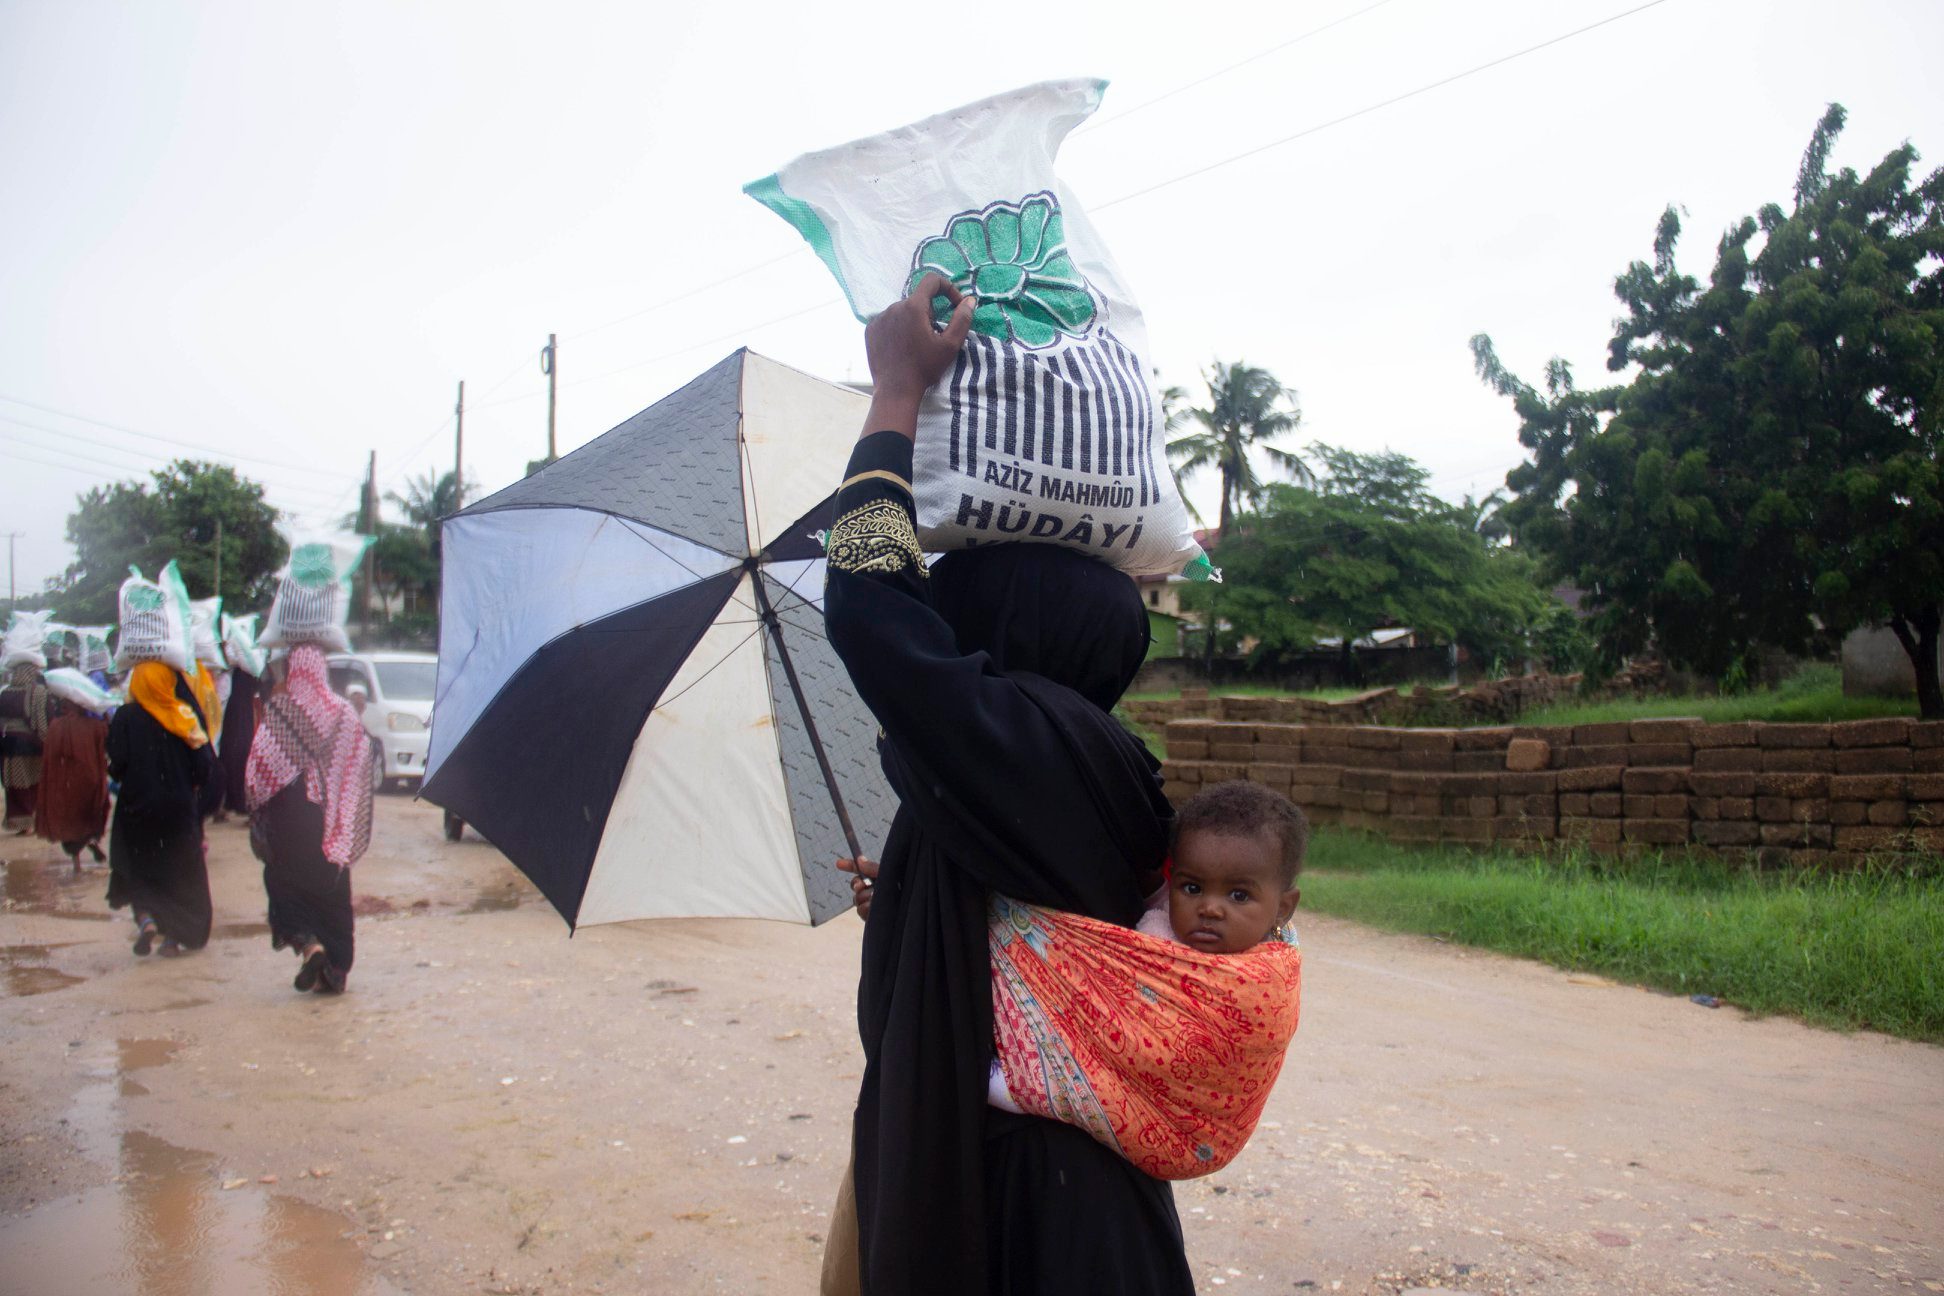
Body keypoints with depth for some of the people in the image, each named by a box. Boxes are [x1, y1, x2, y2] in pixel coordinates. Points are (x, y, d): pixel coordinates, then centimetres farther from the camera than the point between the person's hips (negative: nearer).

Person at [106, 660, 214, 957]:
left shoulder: (125, 716, -7)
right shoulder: (187, 716, -3)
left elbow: (117, 766, -11)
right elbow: (204, 768, -5)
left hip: (137, 808, -1)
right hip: (179, 808, 1)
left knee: (137, 870, 13)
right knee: (178, 871, 11)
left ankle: (145, 918, -10)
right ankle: (173, 936, 11)